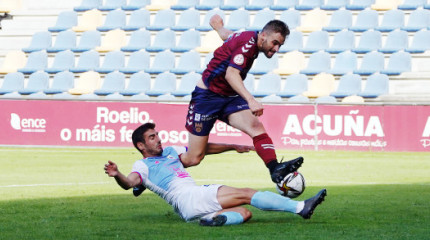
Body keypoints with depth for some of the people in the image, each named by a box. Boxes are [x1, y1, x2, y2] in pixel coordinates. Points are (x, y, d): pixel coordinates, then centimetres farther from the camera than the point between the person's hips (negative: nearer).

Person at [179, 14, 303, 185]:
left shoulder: (248, 38, 8)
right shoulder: (248, 42, -20)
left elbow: (226, 34, 28)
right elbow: (231, 73, -34)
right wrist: (250, 100, -47)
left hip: (229, 98, 8)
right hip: (206, 97, -8)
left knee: (256, 127, -22)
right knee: (193, 159, -5)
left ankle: (275, 168, -38)